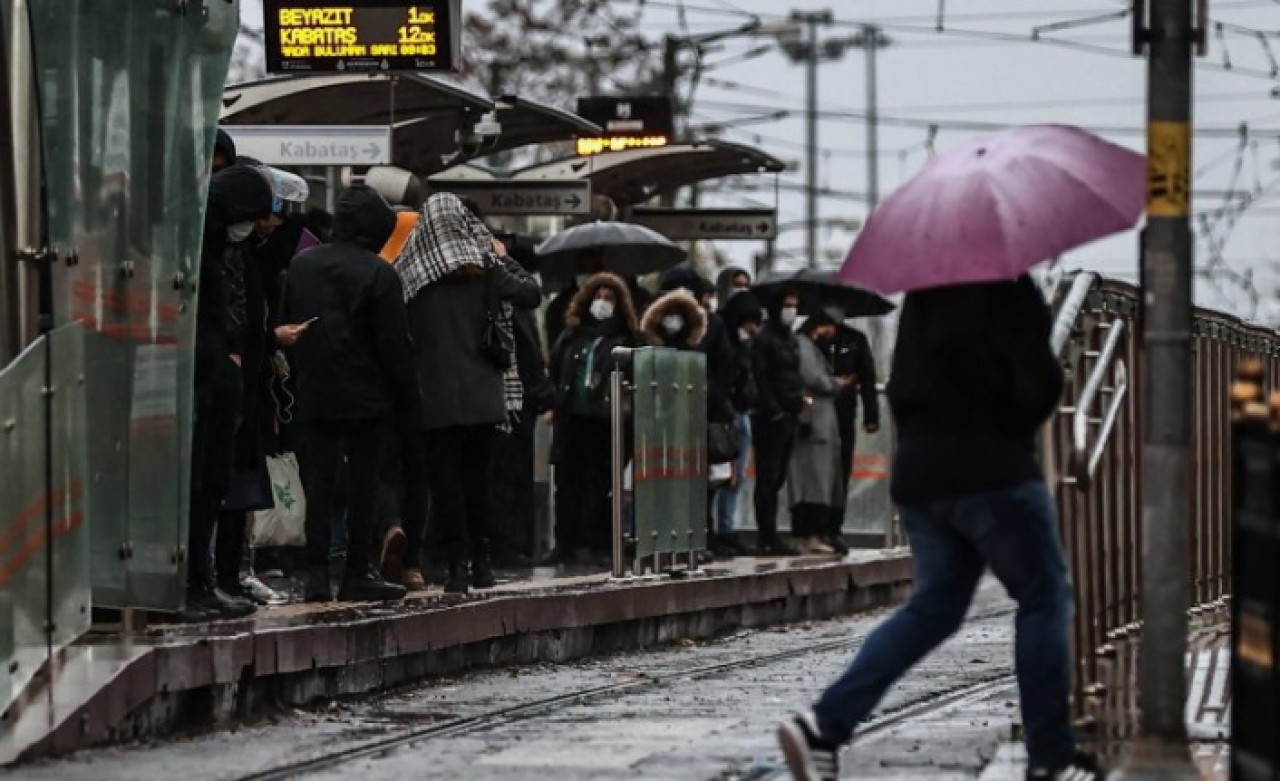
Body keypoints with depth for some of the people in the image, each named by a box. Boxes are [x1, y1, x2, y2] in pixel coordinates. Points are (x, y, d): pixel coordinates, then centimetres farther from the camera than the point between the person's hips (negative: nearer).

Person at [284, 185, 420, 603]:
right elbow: (394, 344, -11)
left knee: (318, 482, 5)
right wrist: (410, 397, -2)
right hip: (365, 396, -4)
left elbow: (285, 326, 10)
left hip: (313, 395, 4)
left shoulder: (301, 265, 6)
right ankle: (358, 573, 3)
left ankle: (317, 573, 0)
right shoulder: (379, 275, -10)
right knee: (362, 482, 3)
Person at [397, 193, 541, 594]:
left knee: (444, 477, 2)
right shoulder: (485, 267, -1)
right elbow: (532, 294, 7)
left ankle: (458, 565, -5)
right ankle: (480, 563, 13)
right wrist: (505, 259, 21)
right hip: (482, 391, 2)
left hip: (433, 392, -2)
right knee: (477, 476, 13)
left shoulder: (410, 271, -4)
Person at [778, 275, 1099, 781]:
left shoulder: (923, 295, 15)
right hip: (990, 469, -8)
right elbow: (1038, 383, -17)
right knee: (1044, 597, 2)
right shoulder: (1006, 289, -10)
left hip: (917, 470, 8)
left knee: (935, 606, 12)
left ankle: (824, 725, -1)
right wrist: (1015, 427, -1)